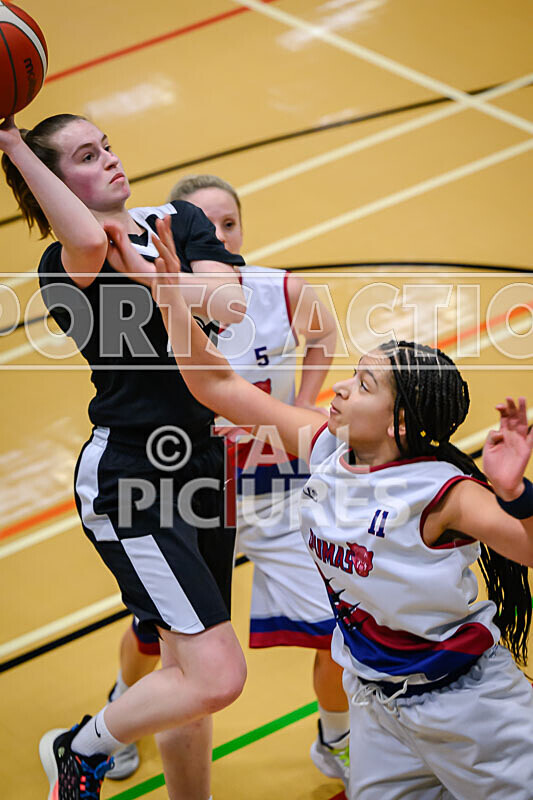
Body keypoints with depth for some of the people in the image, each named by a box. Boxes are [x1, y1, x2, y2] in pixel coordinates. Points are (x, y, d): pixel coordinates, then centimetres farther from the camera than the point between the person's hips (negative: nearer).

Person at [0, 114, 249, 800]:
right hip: (127, 481, -7)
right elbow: (89, 244, -32)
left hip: (204, 462, 7)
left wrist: (212, 293, -31)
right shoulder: (60, 270, -7)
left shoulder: (179, 221, 10)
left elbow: (225, 293, -8)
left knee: (189, 675, 15)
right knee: (217, 675, -13)